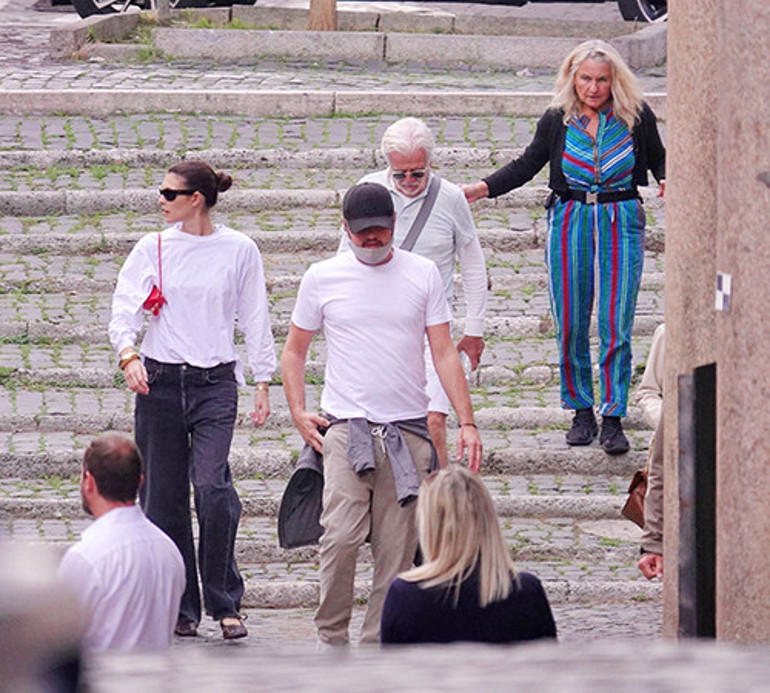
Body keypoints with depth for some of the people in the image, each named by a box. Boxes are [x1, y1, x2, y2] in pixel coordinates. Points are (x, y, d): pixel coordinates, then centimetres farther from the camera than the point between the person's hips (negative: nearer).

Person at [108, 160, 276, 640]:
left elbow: (255, 318, 7)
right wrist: (128, 356, -17)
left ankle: (225, 603, -3)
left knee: (213, 488, -16)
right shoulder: (153, 249, 6)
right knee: (164, 497, 3)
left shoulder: (239, 250, 2)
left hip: (214, 383, -2)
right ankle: (180, 606, 14)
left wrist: (263, 383, 5)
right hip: (159, 380, 3)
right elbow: (125, 308, 1)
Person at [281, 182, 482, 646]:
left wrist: (467, 422, -3)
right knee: (341, 537, -16)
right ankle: (331, 636, -2)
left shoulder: (423, 275, 6)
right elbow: (295, 351, 16)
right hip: (345, 428, -1)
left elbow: (444, 352, 6)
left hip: (408, 430, 1)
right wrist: (298, 412, 3)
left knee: (397, 548, 0)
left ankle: (379, 644, 7)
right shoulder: (323, 278, 5)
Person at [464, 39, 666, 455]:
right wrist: (480, 189, 3)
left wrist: (668, 183, -10)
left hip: (621, 222, -2)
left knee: (615, 324, -6)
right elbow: (528, 164, 11)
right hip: (569, 220, 2)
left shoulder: (636, 116, -1)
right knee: (570, 324, 2)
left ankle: (613, 418, -2)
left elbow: (658, 159, 12)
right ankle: (581, 410, 15)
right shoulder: (558, 120, 2)